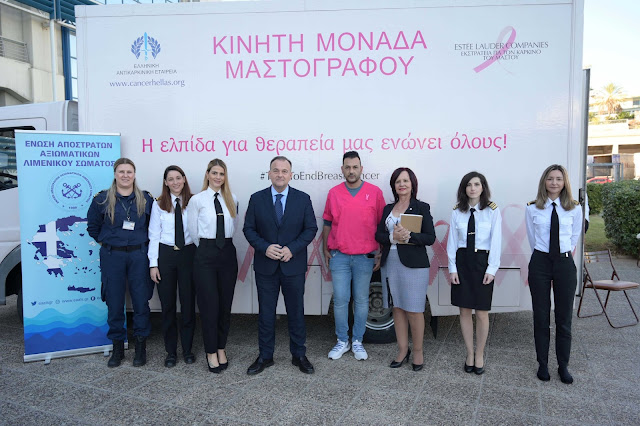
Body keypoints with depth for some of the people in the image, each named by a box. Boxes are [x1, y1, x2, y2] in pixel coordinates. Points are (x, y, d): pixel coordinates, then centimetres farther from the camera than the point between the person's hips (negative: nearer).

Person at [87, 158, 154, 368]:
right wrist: (105, 242, 8)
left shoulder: (146, 199, 2)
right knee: (114, 303, 5)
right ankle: (117, 348, 21)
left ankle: (141, 347, 18)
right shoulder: (102, 199, 1)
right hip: (112, 257, 0)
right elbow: (92, 226, 12)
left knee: (141, 301, 2)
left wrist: (142, 242, 7)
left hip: (139, 256, 0)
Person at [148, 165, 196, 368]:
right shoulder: (158, 205, 3)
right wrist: (153, 264, -2)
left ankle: (187, 349, 22)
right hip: (165, 254, 0)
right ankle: (171, 351, 21)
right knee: (167, 304, 7)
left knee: (188, 302, 6)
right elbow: (154, 235, 2)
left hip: (188, 254, 0)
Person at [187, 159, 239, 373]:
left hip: (228, 253, 3)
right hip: (206, 255, -3)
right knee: (209, 305, 0)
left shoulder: (232, 200, 7)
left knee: (225, 304, 8)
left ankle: (221, 348, 24)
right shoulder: (196, 200, -2)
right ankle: (211, 352, 15)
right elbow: (193, 231, 3)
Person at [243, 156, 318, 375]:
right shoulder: (257, 199, 1)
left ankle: (299, 355, 26)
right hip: (265, 266, 1)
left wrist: (292, 249, -14)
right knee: (266, 313, 10)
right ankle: (265, 356, 25)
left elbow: (311, 228, -1)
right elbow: (249, 229, 2)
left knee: (296, 312, 10)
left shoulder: (303, 199, 0)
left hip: (294, 265, 0)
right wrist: (265, 248, -14)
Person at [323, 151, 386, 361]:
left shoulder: (375, 192, 0)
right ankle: (342, 341, 19)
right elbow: (327, 223, 11)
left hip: (365, 257, -1)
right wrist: (325, 249, 7)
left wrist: (380, 253, 0)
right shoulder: (333, 193, 5)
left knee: (362, 300, 8)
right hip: (339, 256, 1)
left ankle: (357, 341, 22)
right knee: (340, 300, 3)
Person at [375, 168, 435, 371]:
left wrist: (408, 237, -20)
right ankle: (403, 350, 21)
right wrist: (393, 237, -13)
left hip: (413, 264, -4)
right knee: (397, 308, 9)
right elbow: (378, 234, 7)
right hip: (390, 263, 5)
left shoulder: (421, 207, 0)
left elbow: (430, 237, -6)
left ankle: (418, 351, 16)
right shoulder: (388, 209, 13)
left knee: (414, 310, 0)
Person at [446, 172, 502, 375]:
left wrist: (491, 269, -8)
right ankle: (470, 353, 25)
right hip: (462, 261, 2)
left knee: (481, 313, 4)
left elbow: (496, 242, -4)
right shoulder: (457, 212, 5)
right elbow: (452, 241, 5)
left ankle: (479, 355, 24)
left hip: (482, 261, -2)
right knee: (464, 311, 8)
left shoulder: (492, 211, -2)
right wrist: (452, 268, 0)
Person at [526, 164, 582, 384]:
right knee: (541, 316, 7)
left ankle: (563, 365, 22)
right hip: (540, 262, 0)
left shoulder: (574, 209, -1)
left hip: (564, 263, 1)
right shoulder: (533, 209, -2)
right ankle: (543, 364, 20)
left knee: (564, 317, 7)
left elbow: (575, 236, 13)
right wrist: (543, 253, 11)